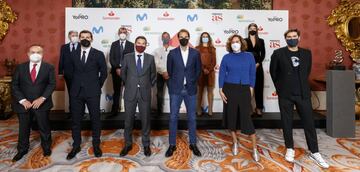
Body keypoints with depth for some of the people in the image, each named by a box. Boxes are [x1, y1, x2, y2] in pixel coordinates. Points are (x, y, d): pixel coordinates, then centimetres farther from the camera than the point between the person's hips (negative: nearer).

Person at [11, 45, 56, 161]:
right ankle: (22, 150, 35)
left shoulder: (49, 68, -1)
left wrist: (42, 98, -17)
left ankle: (46, 147, 31)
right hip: (24, 104, 2)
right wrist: (22, 100, -11)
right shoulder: (20, 67, 4)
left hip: (42, 103, -2)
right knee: (23, 129, 15)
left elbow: (52, 84, -7)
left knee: (44, 128, 11)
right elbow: (14, 86, 1)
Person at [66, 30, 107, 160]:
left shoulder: (98, 54, -2)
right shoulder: (73, 54, 7)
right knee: (76, 120, 10)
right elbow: (71, 71, 17)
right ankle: (76, 146, 24)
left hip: (92, 92, -3)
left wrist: (97, 86, 4)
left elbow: (104, 72, 2)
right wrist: (76, 84, 12)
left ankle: (96, 145, 22)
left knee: (95, 119, 6)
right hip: (76, 92, 3)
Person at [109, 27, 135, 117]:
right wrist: (117, 68, -9)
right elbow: (111, 58, 5)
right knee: (116, 91, 6)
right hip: (116, 70, 1)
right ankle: (114, 111, 13)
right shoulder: (114, 44, 10)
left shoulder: (131, 45, 6)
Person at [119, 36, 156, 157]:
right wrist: (129, 84, 13)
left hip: (145, 93, 0)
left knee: (145, 120, 6)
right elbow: (123, 73, 13)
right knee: (128, 120, 8)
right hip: (130, 93, 1)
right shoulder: (127, 57, 2)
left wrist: (148, 86, 8)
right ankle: (128, 144, 25)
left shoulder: (150, 58, 2)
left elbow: (153, 75, 12)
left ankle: (146, 145, 22)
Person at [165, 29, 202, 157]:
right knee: (173, 117, 3)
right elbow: (169, 70, 9)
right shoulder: (172, 53, 1)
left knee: (192, 118, 8)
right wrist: (176, 82, 9)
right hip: (176, 89, 0)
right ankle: (172, 145, 16)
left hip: (190, 89, 1)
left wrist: (192, 82, 5)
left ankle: (193, 144, 22)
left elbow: (198, 70, 10)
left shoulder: (195, 53, 3)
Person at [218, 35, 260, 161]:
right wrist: (221, 90, -4)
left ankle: (255, 149, 9)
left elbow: (252, 74, 6)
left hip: (244, 89, -1)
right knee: (231, 115, 8)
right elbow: (221, 74, 3)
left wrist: (251, 89, -1)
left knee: (246, 117, -4)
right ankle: (235, 142, 29)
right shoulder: (226, 57, 2)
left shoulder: (249, 56, 3)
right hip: (229, 89, 1)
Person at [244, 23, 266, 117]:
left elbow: (263, 54, 6)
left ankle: (259, 108, 8)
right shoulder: (245, 41, 6)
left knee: (259, 87, 2)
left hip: (258, 66, 2)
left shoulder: (261, 41, 11)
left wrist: (258, 63, -8)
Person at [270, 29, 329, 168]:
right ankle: (290, 149, 22)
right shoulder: (278, 53, -3)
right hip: (285, 94, -2)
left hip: (303, 94, 2)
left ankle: (314, 152, 19)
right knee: (287, 123, 6)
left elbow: (307, 71, 17)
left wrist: (302, 85, 15)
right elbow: (273, 71, 5)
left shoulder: (307, 53, 6)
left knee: (309, 122, 6)